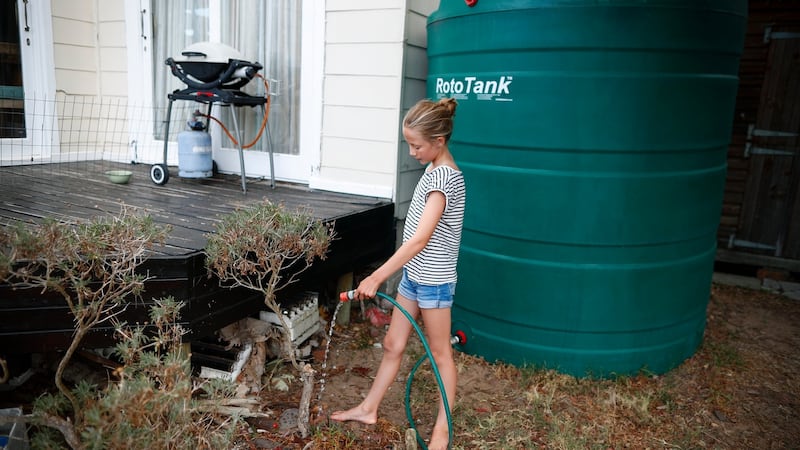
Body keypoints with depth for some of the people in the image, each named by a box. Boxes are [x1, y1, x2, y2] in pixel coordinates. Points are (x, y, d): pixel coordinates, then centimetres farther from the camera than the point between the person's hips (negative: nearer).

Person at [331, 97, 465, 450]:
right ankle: (369, 408, 31)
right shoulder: (435, 170, 7)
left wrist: (376, 278, -29)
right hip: (414, 274, 9)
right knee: (393, 344, 17)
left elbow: (419, 239, -28)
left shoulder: (444, 177, -22)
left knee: (440, 354, 7)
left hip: (433, 279, -9)